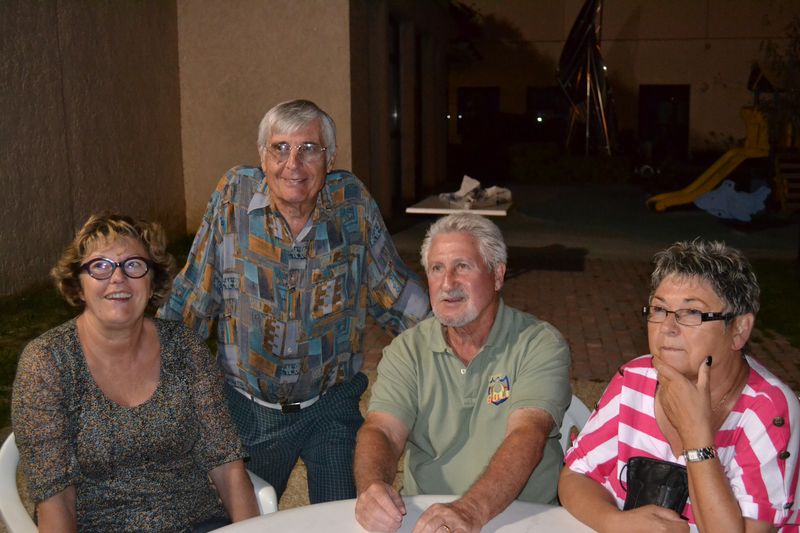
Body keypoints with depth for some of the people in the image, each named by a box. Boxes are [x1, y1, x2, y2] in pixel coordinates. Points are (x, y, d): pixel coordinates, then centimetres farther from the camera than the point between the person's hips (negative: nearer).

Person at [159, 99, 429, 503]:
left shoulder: (352, 202, -7)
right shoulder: (233, 197, -9)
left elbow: (393, 290, 2)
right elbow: (193, 296, -2)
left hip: (332, 407, 0)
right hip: (248, 406, 0)